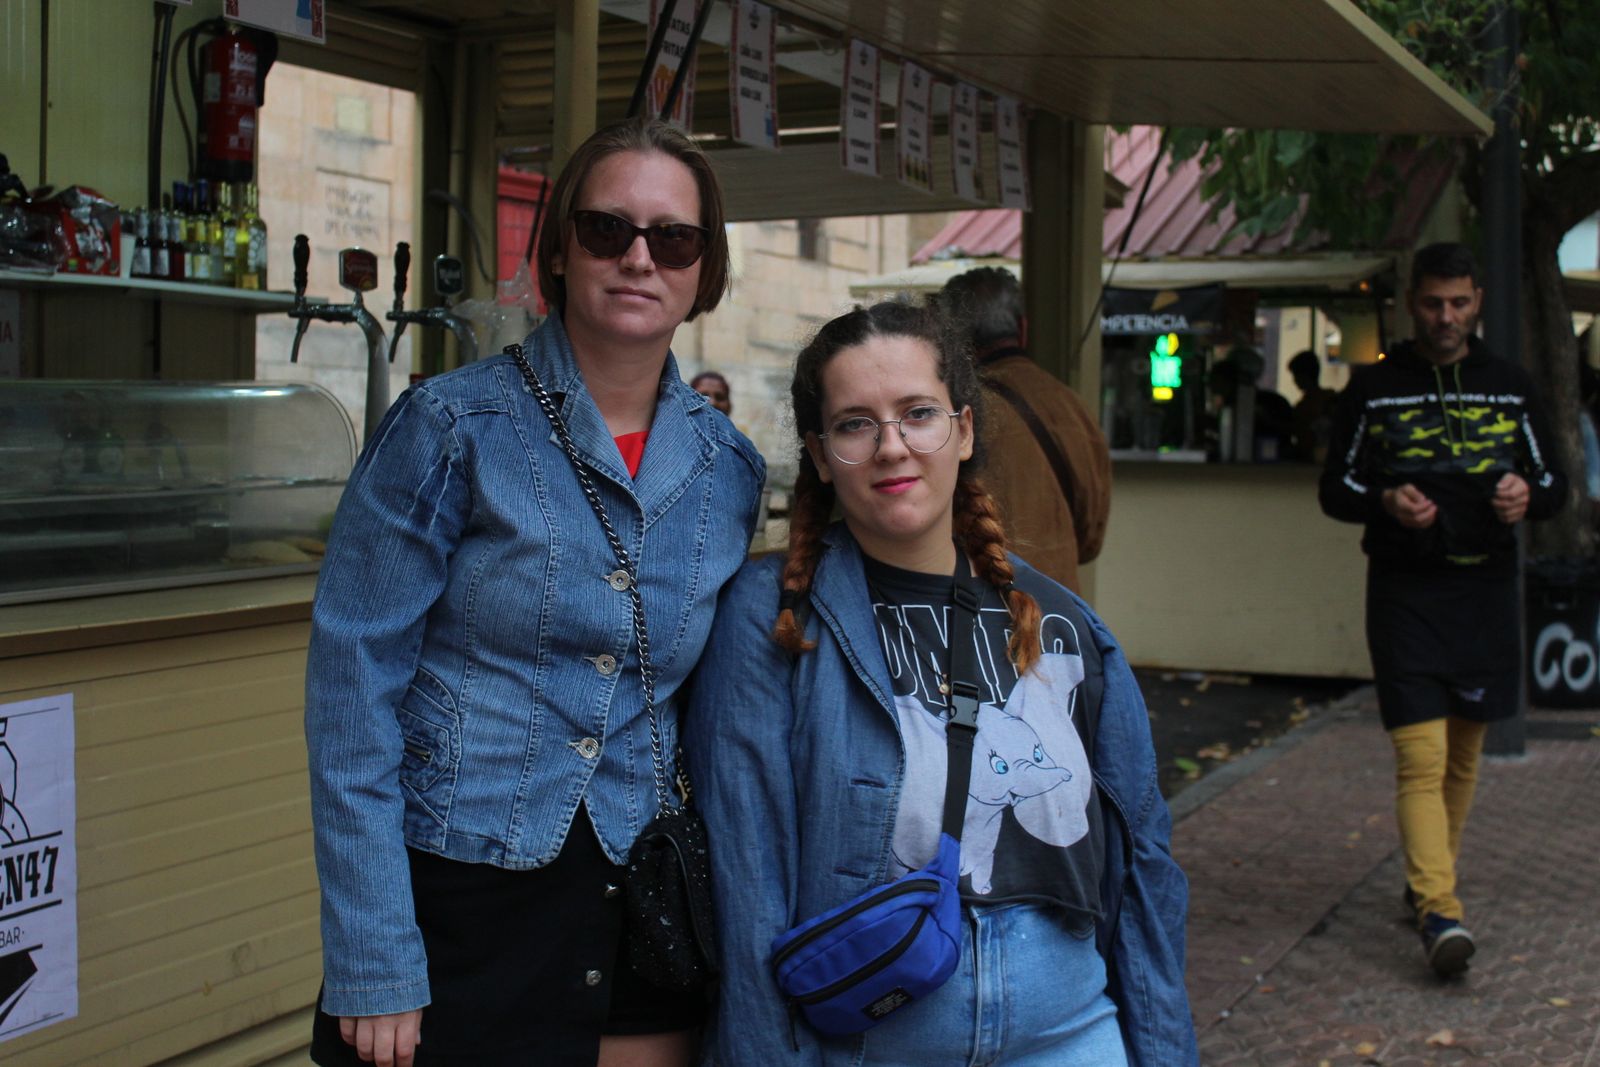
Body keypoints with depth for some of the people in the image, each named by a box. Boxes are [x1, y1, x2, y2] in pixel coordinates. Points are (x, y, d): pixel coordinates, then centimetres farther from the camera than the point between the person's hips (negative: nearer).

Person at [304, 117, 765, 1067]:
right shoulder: (452, 427, -9)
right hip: (457, 908, -4)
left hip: (639, 910, 4)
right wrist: (372, 968, -14)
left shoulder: (728, 468, 5)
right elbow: (352, 689, -11)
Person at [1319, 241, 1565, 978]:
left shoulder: (1508, 387, 9)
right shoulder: (1372, 391, 3)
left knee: (1464, 753, 13)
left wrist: (1528, 494, -11)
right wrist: (1384, 502, -16)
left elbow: (1553, 483, 13)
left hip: (1485, 591, 3)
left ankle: (1426, 880, 30)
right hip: (1404, 592, -3)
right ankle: (1438, 910, -16)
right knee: (1420, 758, -12)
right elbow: (1335, 489, 6)